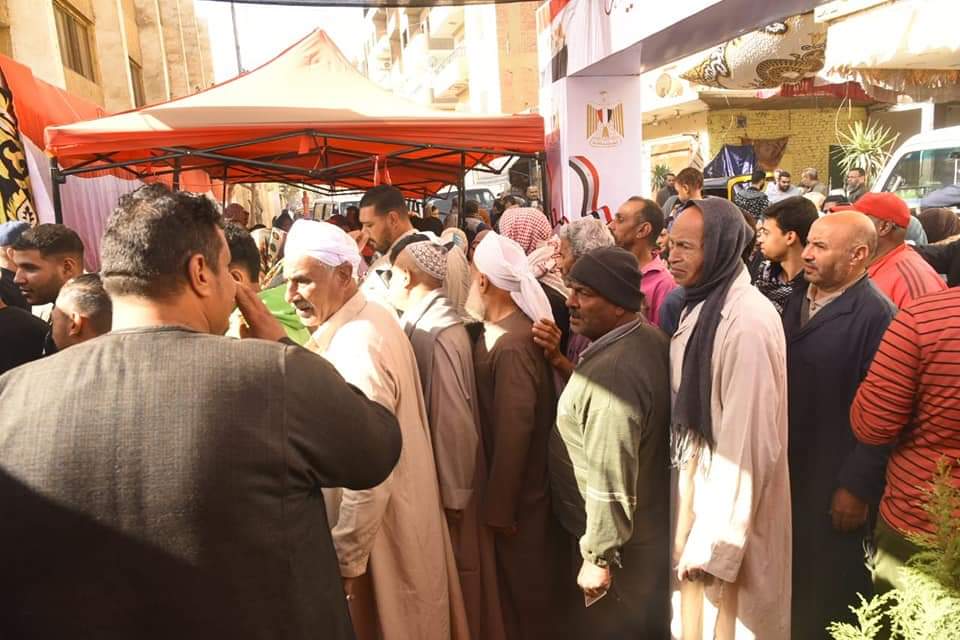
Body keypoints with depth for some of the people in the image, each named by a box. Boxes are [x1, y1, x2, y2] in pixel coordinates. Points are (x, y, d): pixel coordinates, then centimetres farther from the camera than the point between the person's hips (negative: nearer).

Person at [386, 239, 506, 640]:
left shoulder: (439, 333, -24)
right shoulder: (420, 323, 2)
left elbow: (454, 420, -24)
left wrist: (451, 495, -17)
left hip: (446, 484, -8)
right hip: (432, 474, 8)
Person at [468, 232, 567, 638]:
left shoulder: (511, 345, -27)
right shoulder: (505, 329, 0)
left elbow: (513, 432, -26)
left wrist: (500, 508, -18)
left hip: (521, 492, -8)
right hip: (529, 482, 8)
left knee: (528, 593, 13)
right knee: (532, 584, 26)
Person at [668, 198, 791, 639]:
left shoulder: (747, 320, -23)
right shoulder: (700, 305, 5)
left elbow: (747, 437, -23)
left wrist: (717, 540, -19)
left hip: (729, 500, -8)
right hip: (697, 480, 8)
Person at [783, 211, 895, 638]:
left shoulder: (877, 315, -18)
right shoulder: (798, 298, 6)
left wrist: (857, 487, -16)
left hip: (835, 482, -6)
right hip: (789, 469, 7)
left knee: (829, 591, 12)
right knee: (791, 578, 20)